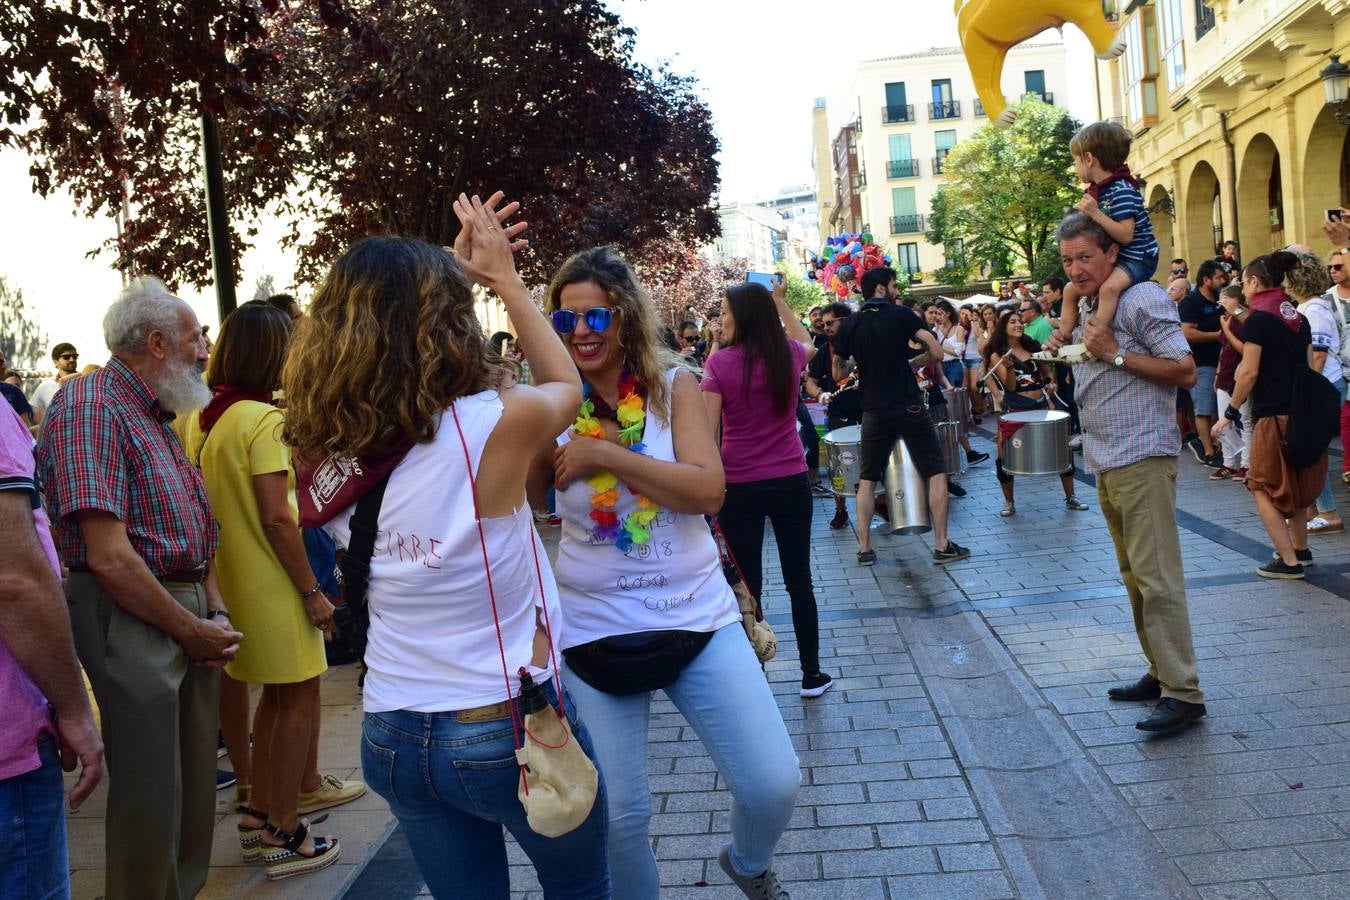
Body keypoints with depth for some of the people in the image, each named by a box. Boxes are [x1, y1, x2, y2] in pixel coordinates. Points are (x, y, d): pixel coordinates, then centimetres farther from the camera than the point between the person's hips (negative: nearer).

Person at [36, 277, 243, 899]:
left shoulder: (159, 418, 16)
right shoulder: (90, 404, -13)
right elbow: (108, 554, -21)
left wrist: (217, 615, 4)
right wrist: (190, 629, -14)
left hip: (191, 617, 9)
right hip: (132, 618, -9)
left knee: (194, 784, 16)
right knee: (151, 794, 0)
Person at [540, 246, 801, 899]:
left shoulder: (674, 385, -5)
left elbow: (707, 488, -17)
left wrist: (604, 454, -22)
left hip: (696, 616, 0)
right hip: (593, 632, 1)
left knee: (774, 785, 0)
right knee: (618, 817, 7)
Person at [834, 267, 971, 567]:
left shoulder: (849, 325, 4)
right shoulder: (901, 314, -5)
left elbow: (838, 374, 9)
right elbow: (936, 353, -10)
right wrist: (910, 362, 7)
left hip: (874, 411, 3)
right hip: (909, 407, -3)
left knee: (867, 479, 13)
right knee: (936, 472, 7)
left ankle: (864, 548, 9)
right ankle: (942, 545, 4)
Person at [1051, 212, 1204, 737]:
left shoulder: (1143, 299, -10)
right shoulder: (1086, 308, 17)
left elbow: (1185, 372, -16)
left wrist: (1116, 354, -18)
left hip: (1142, 458, -9)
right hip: (1104, 462, 9)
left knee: (1155, 577, -10)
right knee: (1134, 577, 12)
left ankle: (1183, 693, -6)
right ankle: (1160, 673, 21)